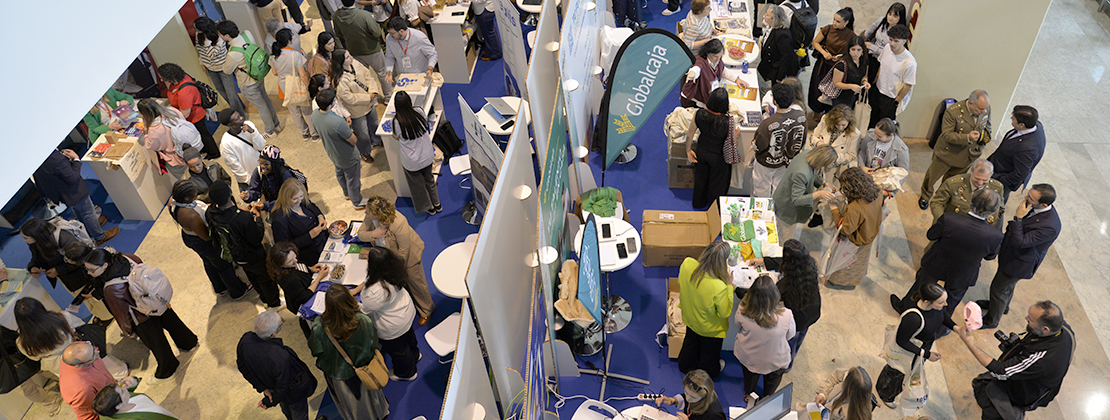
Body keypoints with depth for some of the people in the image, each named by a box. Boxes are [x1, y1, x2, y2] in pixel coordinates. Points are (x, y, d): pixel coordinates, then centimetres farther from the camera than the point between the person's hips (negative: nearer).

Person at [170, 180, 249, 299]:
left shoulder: (173, 200, -20)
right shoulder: (191, 216, -43)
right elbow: (207, 236, -30)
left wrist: (206, 206, -7)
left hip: (188, 237, 8)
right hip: (205, 243, -8)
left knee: (209, 262, 32)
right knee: (223, 265, 18)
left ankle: (220, 288, 58)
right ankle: (237, 291, 43)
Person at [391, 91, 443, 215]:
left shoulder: (397, 122, -25)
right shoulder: (419, 112, -16)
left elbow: (396, 138, -5)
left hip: (412, 162, -4)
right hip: (427, 156, 4)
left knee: (418, 185, 22)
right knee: (429, 179, 29)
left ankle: (430, 207, 40)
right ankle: (437, 204, 46)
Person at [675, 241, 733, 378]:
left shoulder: (687, 264, -30)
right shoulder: (719, 288, -44)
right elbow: (725, 312, -25)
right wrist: (729, 286, -25)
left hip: (690, 318, 5)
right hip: (711, 329, -5)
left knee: (691, 342, 36)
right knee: (710, 351, 30)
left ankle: (686, 366, 63)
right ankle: (709, 371, 60)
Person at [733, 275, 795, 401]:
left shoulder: (742, 311, -33)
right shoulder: (786, 315, -36)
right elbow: (790, 335, -14)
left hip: (747, 357, 1)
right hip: (775, 361, -1)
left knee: (750, 375, 35)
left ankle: (748, 395, 62)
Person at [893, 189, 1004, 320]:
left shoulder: (948, 219, -35)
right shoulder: (996, 236, -31)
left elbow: (930, 235, -15)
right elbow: (990, 256, -8)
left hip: (936, 265, -1)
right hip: (962, 275, 1)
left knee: (921, 286, 29)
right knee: (951, 301, 29)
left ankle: (905, 307, 54)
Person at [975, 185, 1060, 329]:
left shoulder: (1049, 226, -39)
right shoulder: (1034, 207, -15)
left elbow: (1019, 243, -37)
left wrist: (1018, 218, -39)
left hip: (1018, 263, -8)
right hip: (1010, 252, 8)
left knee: (998, 288, 12)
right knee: (1007, 283, 32)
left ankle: (991, 321, 37)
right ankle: (1003, 305, 60)